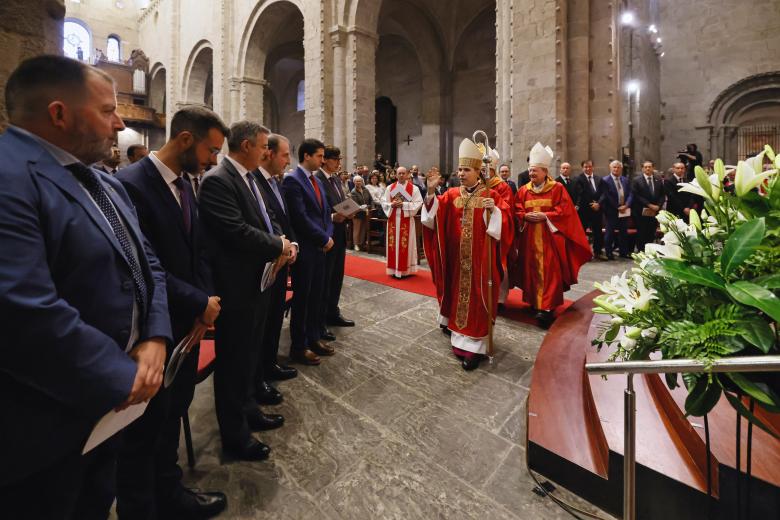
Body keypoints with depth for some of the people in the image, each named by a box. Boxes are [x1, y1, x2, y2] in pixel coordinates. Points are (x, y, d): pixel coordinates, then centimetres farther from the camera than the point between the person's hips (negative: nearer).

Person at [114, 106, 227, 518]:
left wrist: (204, 302, -4)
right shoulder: (131, 184, -18)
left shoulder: (183, 185, 8)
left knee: (172, 413, 22)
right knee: (146, 426, 12)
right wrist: (200, 303, -16)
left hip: (186, 325, 8)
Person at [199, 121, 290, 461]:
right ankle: (234, 435, 26)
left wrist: (279, 242, -4)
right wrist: (278, 246, -14)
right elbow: (236, 232, -26)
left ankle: (248, 410, 43)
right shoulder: (217, 181, -18)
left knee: (249, 354, 22)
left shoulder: (248, 178, 11)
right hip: (236, 288, -9)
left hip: (256, 282, 9)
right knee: (233, 361, 7)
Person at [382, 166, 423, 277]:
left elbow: (418, 203, -8)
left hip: (406, 220, -3)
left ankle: (406, 269, 6)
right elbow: (384, 203, 7)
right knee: (393, 244, 4)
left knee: (406, 244, -2)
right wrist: (392, 205, -14)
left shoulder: (413, 188, 0)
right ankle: (394, 269, 13)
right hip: (393, 219, 3)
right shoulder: (390, 188, 9)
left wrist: (403, 204, -16)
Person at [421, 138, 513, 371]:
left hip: (480, 258, -3)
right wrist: (430, 191, -18)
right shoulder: (452, 194, 6)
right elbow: (434, 214, -5)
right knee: (458, 295, 14)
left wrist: (494, 210, -27)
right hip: (457, 257, 4)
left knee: (476, 299, -1)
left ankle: (474, 346, 7)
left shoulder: (490, 195, -2)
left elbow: (505, 220, -8)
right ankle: (459, 337, 33)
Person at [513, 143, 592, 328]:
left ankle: (546, 307, -7)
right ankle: (534, 302, 19)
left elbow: (565, 211, -5)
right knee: (532, 270, 7)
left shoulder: (558, 188, 1)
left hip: (550, 238, -3)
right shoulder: (523, 190, 9)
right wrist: (526, 216, -12)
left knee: (549, 271, -7)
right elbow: (517, 211, 7)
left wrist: (545, 216, -15)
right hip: (530, 239, 3)